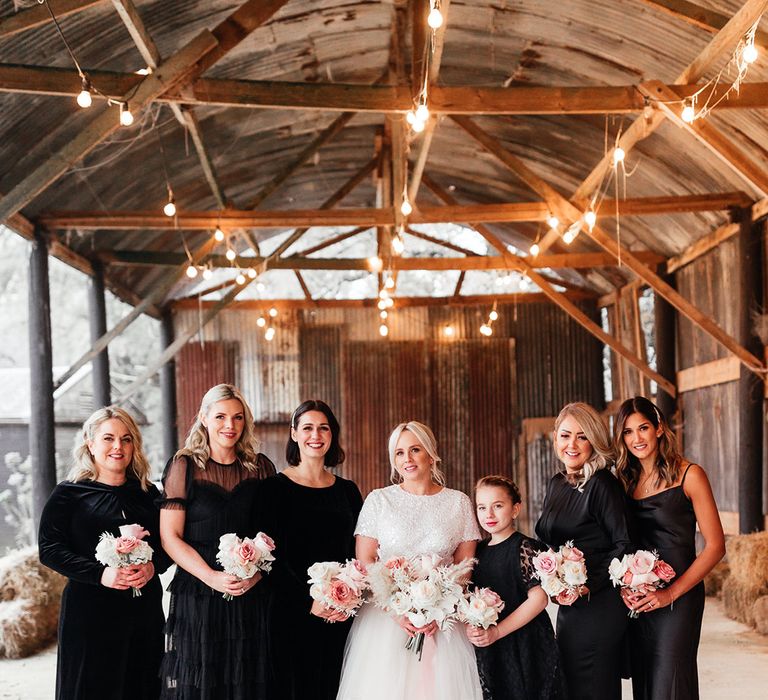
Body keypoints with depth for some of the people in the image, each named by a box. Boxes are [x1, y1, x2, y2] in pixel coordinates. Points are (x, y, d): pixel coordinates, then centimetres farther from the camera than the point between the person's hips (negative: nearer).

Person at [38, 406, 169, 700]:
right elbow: (50, 549, -7)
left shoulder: (148, 493, 12)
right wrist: (100, 574, -18)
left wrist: (153, 566, -11)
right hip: (90, 610, -3)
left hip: (146, 608, 4)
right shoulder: (69, 494, 0)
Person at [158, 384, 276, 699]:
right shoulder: (184, 466, 0)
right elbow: (170, 536, -5)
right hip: (198, 598, -2)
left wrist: (257, 572, -10)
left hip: (252, 598, 2)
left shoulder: (260, 467, 8)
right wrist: (212, 577, -15)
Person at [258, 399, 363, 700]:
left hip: (341, 617, 4)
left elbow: (358, 555, 10)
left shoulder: (347, 491, 10)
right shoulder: (276, 488, -3)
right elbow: (272, 557, -8)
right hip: (293, 613, -4)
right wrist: (309, 601, -16)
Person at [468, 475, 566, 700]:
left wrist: (497, 632, -18)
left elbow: (538, 598, -17)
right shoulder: (479, 551, 9)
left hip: (526, 649, -5)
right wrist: (470, 627, -9)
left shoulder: (524, 547, -9)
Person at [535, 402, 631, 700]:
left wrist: (590, 586, -21)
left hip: (598, 605, -8)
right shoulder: (556, 484, 12)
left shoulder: (602, 484, -12)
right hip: (569, 606, 8)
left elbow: (624, 544, -16)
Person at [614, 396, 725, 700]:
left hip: (679, 599, -5)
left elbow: (715, 546, -8)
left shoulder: (689, 475, -6)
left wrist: (671, 593, -14)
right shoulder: (625, 480, 9)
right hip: (637, 602, 5)